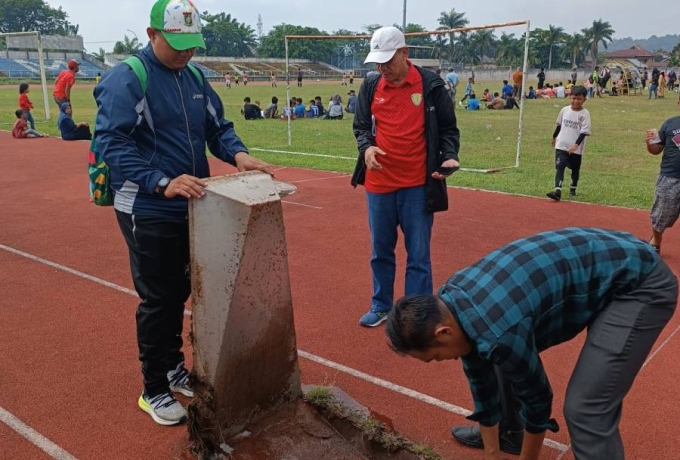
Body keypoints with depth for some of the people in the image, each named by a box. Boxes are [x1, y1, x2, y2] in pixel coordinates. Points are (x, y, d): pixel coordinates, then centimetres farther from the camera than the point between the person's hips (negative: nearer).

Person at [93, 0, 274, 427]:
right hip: (149, 212, -6)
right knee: (158, 299, 2)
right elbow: (113, 143, -21)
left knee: (179, 293, 17)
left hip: (191, 208, 7)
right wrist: (162, 182, -32)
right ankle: (154, 389, 20)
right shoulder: (126, 79, -13)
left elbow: (219, 126, 12)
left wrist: (237, 153, -10)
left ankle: (173, 366, 37)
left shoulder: (196, 78, 9)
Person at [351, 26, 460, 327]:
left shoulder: (431, 85, -4)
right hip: (378, 184, 4)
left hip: (417, 185, -3)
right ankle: (381, 306, 33)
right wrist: (366, 147, -10)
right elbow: (361, 127, 11)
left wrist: (449, 156, -16)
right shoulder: (370, 87, 4)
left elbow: (448, 128, 2)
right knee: (380, 251, 16)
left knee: (418, 256, 5)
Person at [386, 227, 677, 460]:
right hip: (596, 261, 9)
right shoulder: (450, 304, -5)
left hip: (640, 285, -9)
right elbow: (482, 384, 7)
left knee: (585, 408, -15)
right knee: (508, 361, 16)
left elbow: (537, 399, -14)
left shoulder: (498, 331, -32)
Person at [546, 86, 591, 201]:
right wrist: (554, 137, 28)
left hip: (576, 148, -1)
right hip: (561, 145, 2)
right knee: (559, 167, -12)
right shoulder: (564, 110, 1)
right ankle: (557, 191, -20)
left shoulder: (585, 114, -10)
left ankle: (573, 189, 34)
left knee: (575, 169, 14)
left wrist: (576, 145, -26)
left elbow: (584, 132, -15)